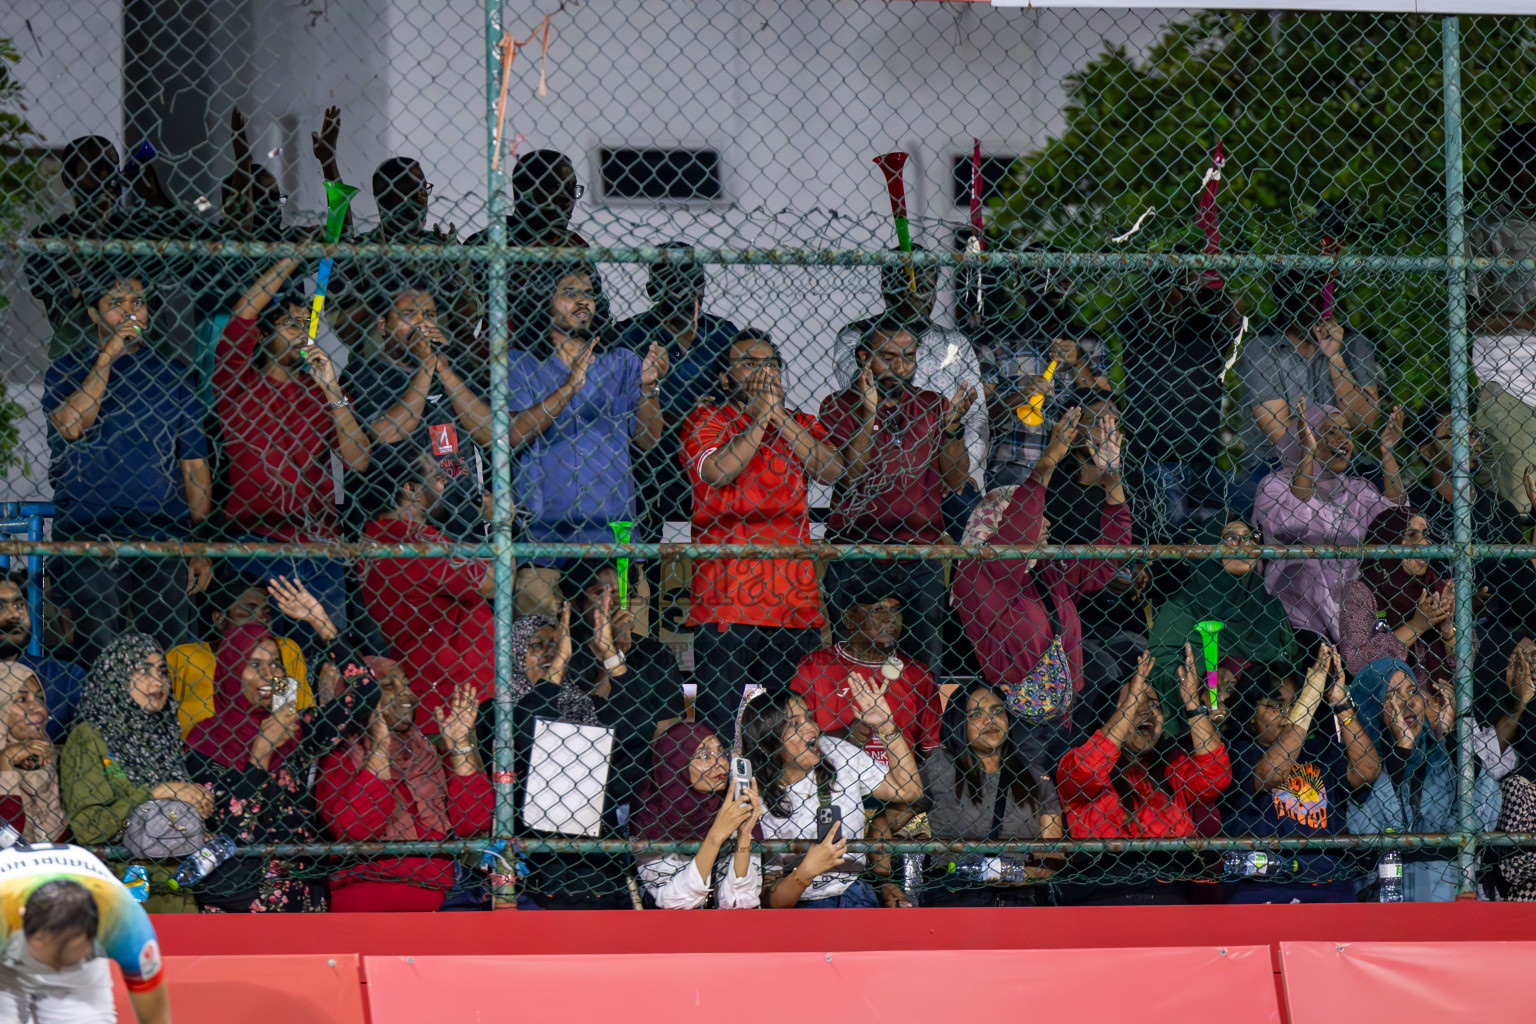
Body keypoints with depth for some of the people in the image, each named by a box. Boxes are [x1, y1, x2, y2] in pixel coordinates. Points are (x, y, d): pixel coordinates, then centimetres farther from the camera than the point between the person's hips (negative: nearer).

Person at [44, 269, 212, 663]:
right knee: (100, 652, -12)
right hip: (89, 529, -2)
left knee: (170, 655, -5)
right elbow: (72, 426, -10)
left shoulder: (172, 376, 16)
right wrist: (107, 355, -7)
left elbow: (195, 464, 15)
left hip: (165, 532, 2)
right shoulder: (68, 369, 11)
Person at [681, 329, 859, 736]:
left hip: (794, 596, 3)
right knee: (718, 716, -8)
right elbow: (718, 472, -12)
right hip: (725, 595, -3)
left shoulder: (802, 425, 18)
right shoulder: (705, 421, 8)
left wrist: (780, 417, -3)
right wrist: (760, 416, -5)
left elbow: (833, 470, -1)